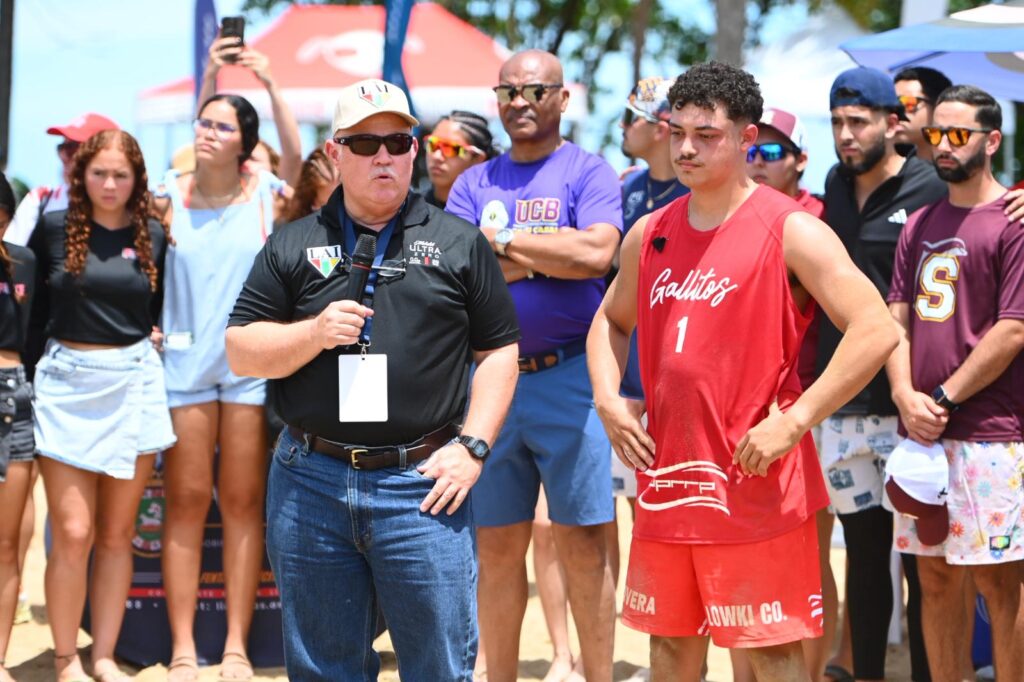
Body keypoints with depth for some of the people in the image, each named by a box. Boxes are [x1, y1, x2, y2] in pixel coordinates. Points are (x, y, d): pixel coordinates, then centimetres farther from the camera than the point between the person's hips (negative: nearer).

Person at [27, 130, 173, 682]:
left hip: (133, 386, 2)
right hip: (67, 386, -2)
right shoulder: (54, 228, -1)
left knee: (117, 533, 7)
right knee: (74, 534, -6)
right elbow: (34, 301, 7)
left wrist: (147, 337, 1)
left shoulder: (153, 237, 5)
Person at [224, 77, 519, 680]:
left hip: (425, 482, -1)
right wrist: (313, 333, -11)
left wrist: (472, 447, -4)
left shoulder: (460, 244, 7)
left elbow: (499, 352, 7)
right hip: (310, 485, 2)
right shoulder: (293, 246, 9)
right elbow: (241, 352, 7)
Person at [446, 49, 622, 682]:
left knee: (583, 543, -1)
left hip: (569, 375, -4)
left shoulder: (589, 173, 1)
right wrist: (547, 256, -9)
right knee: (497, 546, 9)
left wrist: (503, 239, -8)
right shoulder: (474, 184, 12)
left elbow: (596, 253, -17)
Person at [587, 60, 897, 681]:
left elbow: (876, 331, -16)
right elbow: (612, 321, 25)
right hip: (666, 477, 6)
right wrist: (608, 400, 7)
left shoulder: (791, 231, -9)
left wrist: (792, 422, -18)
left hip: (756, 485, -6)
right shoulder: (649, 234, 9)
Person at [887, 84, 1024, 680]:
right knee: (935, 575, 11)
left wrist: (944, 400, -12)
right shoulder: (920, 224, 14)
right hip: (923, 431, 6)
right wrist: (907, 397, -4)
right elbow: (897, 319, 12)